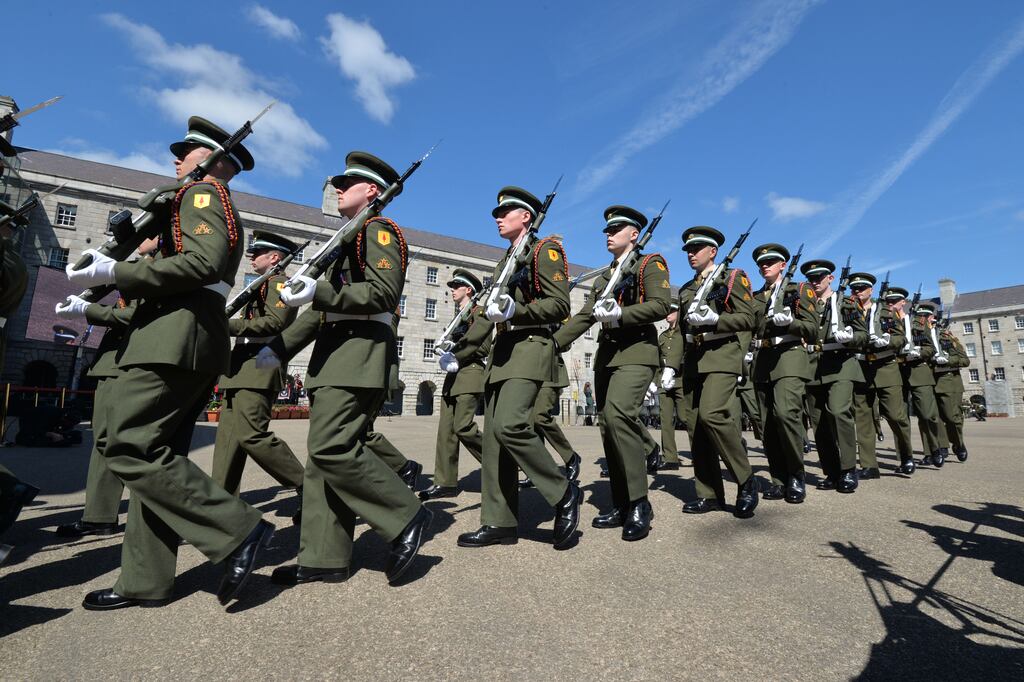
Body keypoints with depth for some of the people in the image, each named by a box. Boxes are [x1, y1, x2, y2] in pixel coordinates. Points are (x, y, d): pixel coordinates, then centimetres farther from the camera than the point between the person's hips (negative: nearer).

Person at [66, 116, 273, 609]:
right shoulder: (222, 211, 30)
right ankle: (145, 582, 13)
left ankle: (238, 528, -11)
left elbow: (203, 263, -18)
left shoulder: (202, 192, 0)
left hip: (178, 333, -10)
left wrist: (113, 273, -15)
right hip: (194, 343, 10)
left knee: (129, 448, -12)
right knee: (156, 453, 8)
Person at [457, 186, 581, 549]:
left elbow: (559, 305, -11)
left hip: (530, 346, -8)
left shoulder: (545, 249, 0)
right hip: (502, 350, 9)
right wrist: (493, 310, 8)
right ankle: (499, 523, 9)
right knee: (493, 436, 3)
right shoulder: (505, 261, 24)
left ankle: (564, 494, -3)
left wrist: (515, 312, -21)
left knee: (509, 425, -23)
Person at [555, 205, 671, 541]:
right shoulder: (602, 278, 23)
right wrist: (552, 343, 4)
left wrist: (620, 315, -21)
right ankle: (621, 504, 14)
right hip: (606, 355, 7)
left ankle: (639, 503, -14)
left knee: (618, 414, -25)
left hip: (636, 352, -7)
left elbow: (661, 304, -11)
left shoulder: (650, 263, 4)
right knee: (608, 424, 4)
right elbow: (584, 316, 16)